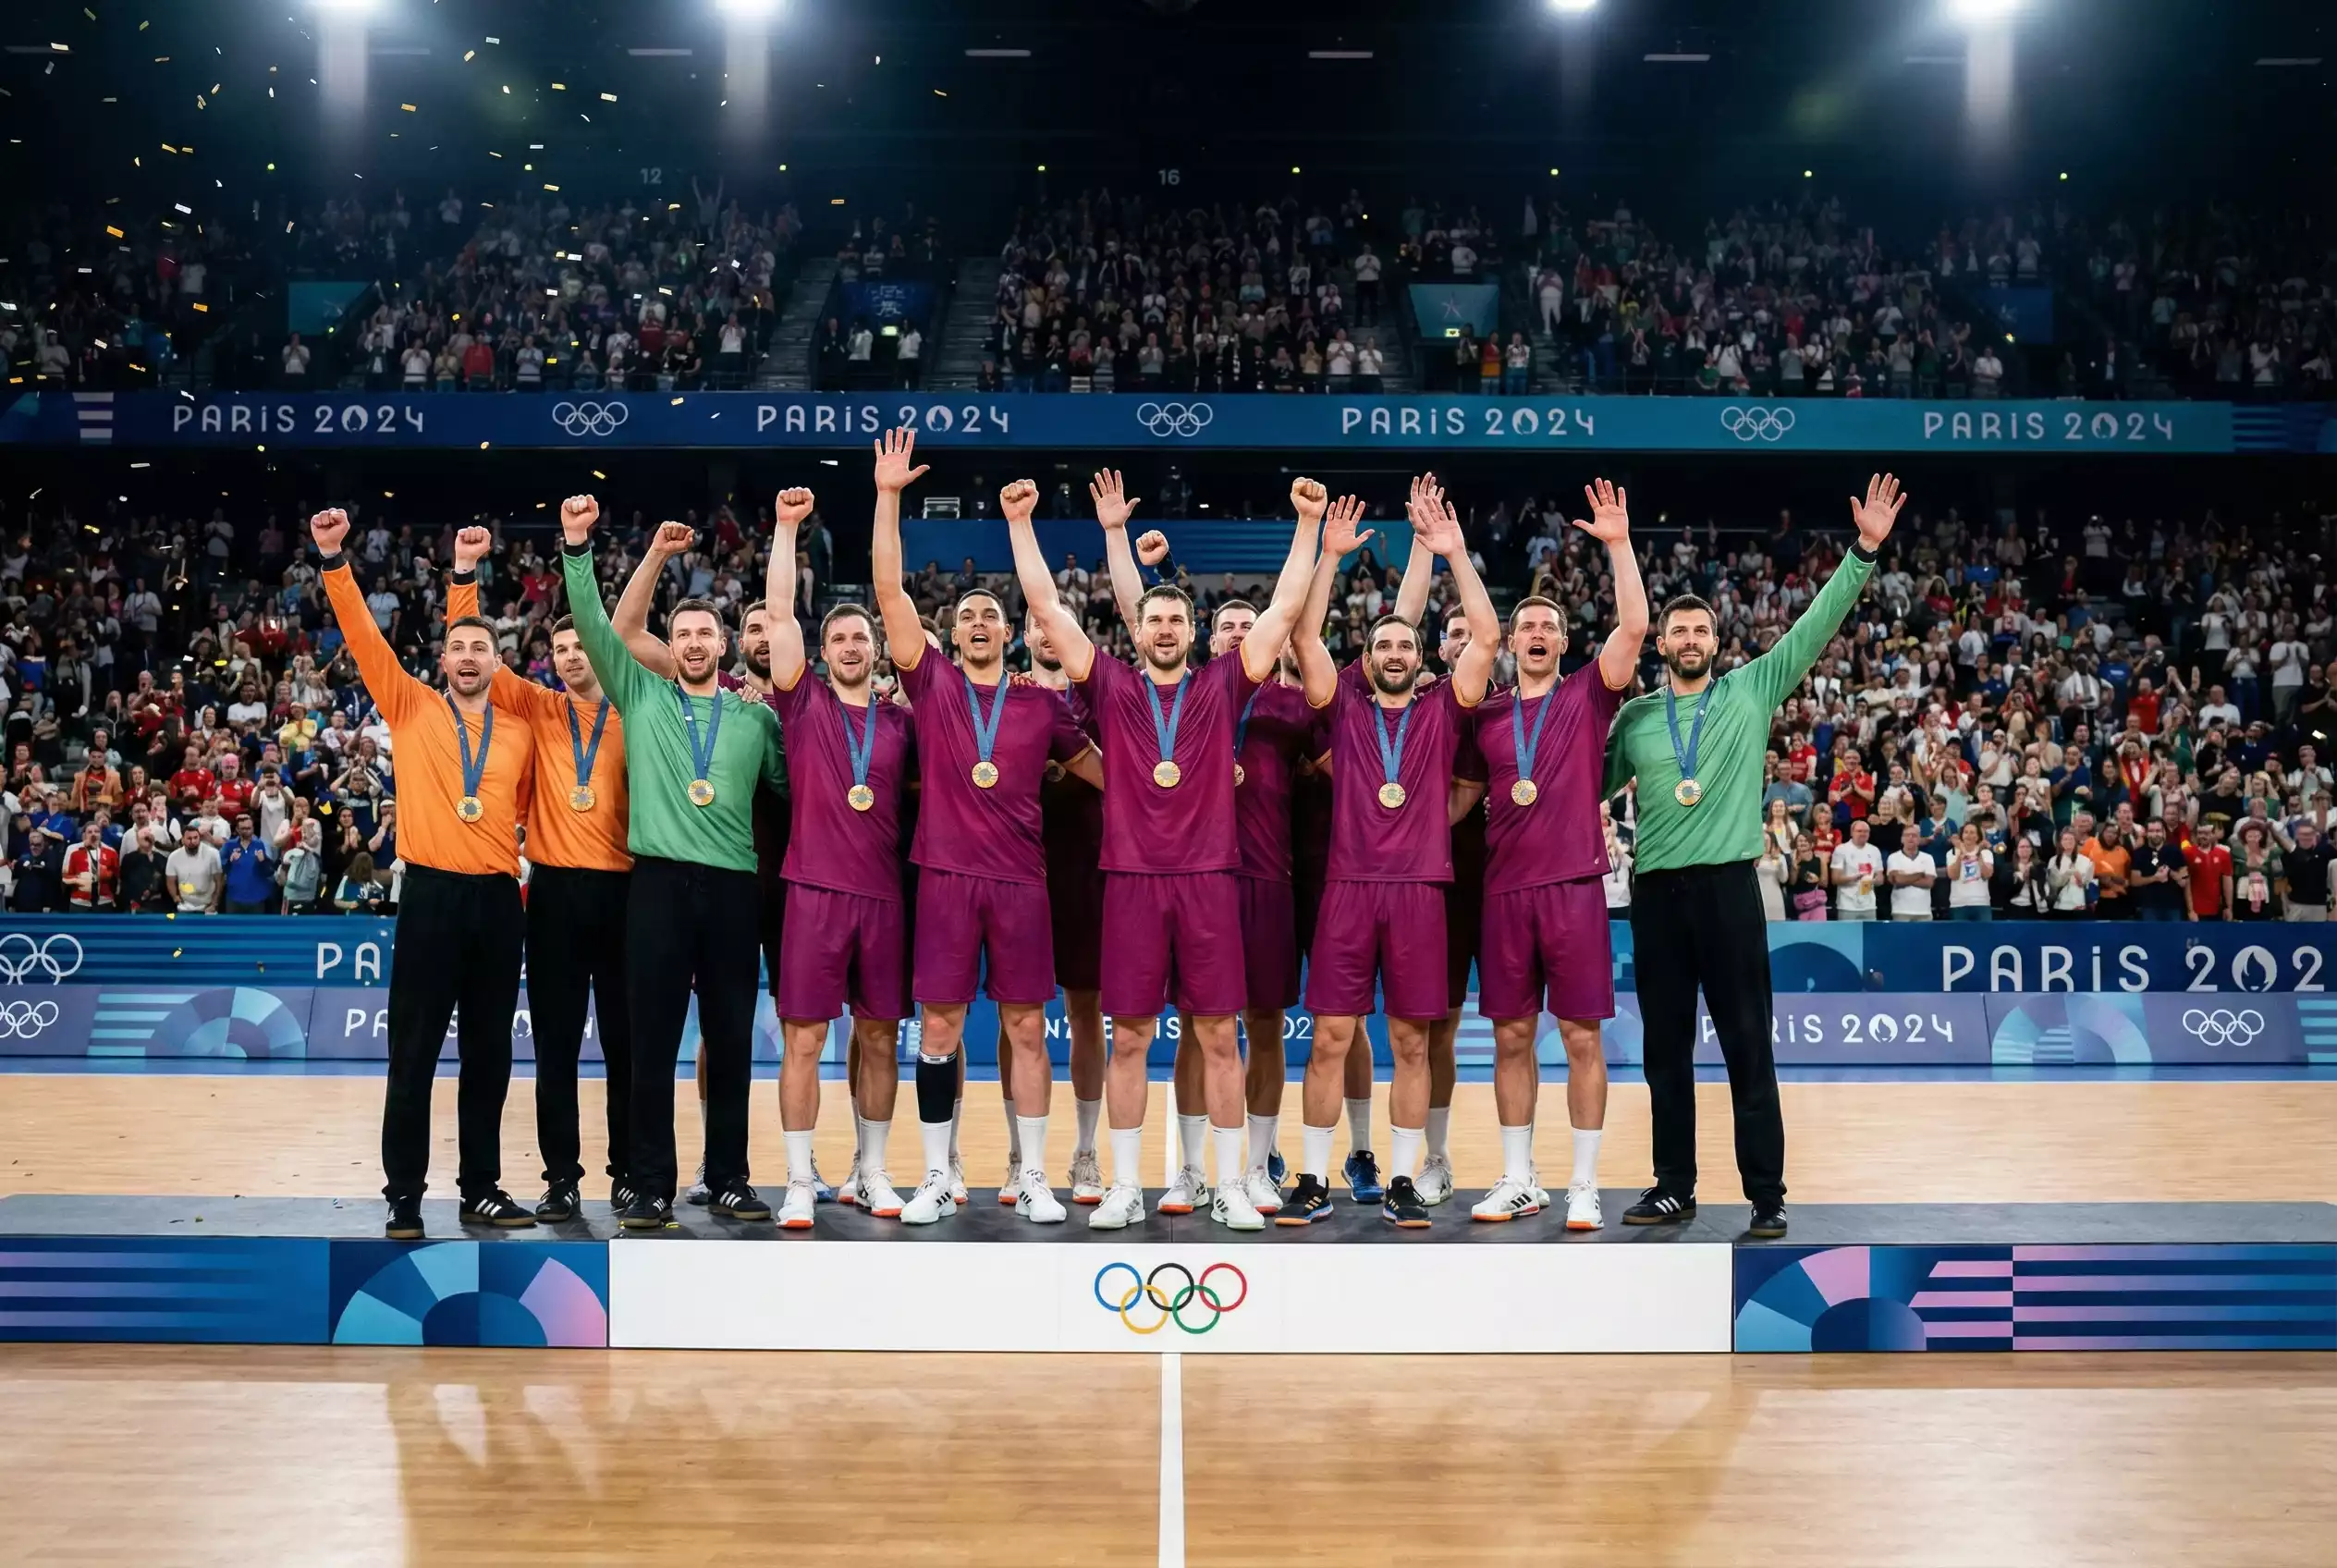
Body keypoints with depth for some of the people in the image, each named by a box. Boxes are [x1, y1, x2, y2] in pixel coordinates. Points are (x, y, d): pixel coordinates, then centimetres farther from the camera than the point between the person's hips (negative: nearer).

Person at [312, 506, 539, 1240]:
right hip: (430, 894, -3)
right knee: (414, 1053, 0)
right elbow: (364, 637, -7)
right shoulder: (410, 708, 3)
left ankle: (482, 1187, 17)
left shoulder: (519, 735, 10)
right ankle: (404, 1193, 7)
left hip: (498, 898, 3)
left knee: (489, 1054, 8)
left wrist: (529, 855, 7)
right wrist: (334, 560, -15)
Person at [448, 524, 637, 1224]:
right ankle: (562, 1176, 10)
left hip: (620, 885, -1)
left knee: (626, 1040, 5)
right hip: (555, 886, 1)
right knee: (556, 1043, 3)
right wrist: (464, 575, -8)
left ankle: (629, 1172, 14)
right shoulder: (536, 708, 8)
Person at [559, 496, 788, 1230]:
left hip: (734, 885, 1)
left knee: (731, 1040, 6)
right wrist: (577, 545, -7)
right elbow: (593, 625, 2)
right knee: (653, 1039, 0)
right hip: (658, 880, -1)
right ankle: (652, 1185, 6)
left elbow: (794, 784, 16)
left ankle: (728, 1178, 16)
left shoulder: (756, 717, 13)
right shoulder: (640, 695, 10)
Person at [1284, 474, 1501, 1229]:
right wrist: (1330, 555, -5)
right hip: (1348, 887, -1)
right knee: (1330, 1037, 0)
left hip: (1419, 890, 1)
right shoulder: (1345, 705, 9)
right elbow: (1305, 636, -1)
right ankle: (1313, 1180, 7)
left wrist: (1455, 551, -3)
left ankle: (1402, 1183, 11)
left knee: (1411, 1041, 4)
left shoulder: (1442, 710, 9)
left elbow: (1487, 638, 0)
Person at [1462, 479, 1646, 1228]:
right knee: (1511, 1035, 6)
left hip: (1574, 886, -3)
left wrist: (1619, 544, -14)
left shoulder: (1588, 696, 3)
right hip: (1504, 888, 3)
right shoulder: (1484, 714, 11)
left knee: (1582, 1036, -1)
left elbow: (1634, 627, -8)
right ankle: (1518, 1180, 15)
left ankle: (1584, 1186, 5)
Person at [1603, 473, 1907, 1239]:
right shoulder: (1635, 718, 11)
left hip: (1727, 884, -3)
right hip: (1656, 889, 3)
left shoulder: (1752, 690, 5)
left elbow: (1815, 626, -1)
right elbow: (1592, 786, 19)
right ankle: (1675, 1187, 18)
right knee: (1665, 1049, 8)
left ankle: (1767, 1196, 3)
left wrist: (1864, 551, -8)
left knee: (1748, 1045, -1)